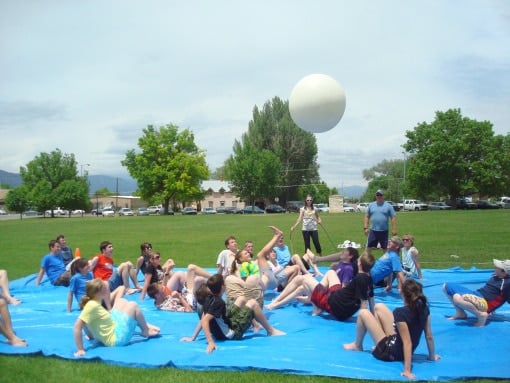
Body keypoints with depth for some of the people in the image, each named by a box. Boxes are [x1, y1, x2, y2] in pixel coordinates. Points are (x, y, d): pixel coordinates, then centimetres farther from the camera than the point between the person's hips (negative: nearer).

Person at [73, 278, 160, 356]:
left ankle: (144, 325, 25)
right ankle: (146, 331, 17)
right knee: (133, 305, -4)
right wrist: (80, 350, -32)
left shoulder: (94, 303, -2)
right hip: (117, 338, -10)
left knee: (121, 301, 16)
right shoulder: (92, 305, -26)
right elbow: (77, 326, -32)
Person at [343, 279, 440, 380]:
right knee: (379, 307, 13)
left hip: (390, 352, -7)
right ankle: (379, 344, 25)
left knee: (363, 313, 3)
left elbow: (407, 342, -33)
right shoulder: (424, 308, -10)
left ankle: (357, 346, 26)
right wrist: (432, 356, 11)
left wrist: (407, 370, -32)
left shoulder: (401, 313, -32)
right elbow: (429, 336, -3)